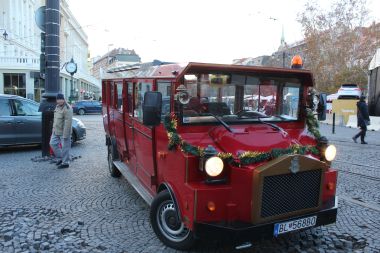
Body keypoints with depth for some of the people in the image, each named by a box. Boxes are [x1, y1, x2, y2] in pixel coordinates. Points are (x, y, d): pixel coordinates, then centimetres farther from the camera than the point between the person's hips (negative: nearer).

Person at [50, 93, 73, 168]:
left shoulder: (67, 109, -20)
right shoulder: (57, 106, 11)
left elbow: (68, 122, -24)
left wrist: (65, 135, -25)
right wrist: (54, 128, 19)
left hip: (63, 132, -10)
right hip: (56, 131, 10)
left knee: (65, 147, -1)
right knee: (53, 143, 14)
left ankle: (65, 163, 10)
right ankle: (60, 158, 28)